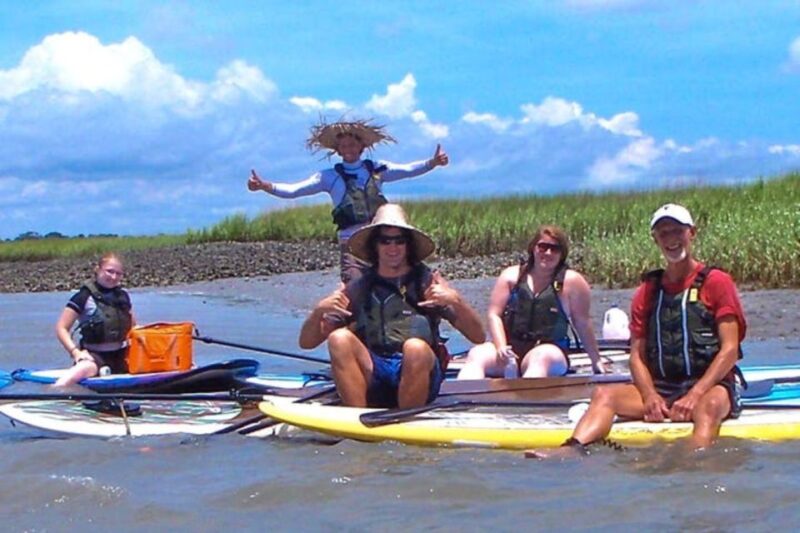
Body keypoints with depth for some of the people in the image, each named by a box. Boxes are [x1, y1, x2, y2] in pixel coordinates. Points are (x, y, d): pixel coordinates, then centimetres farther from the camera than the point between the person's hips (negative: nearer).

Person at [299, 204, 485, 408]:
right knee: (339, 338, -23)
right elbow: (306, 342, 11)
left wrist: (455, 301, -17)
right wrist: (319, 310, -8)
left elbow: (478, 337, 0)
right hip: (371, 379, 2)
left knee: (416, 348, -33)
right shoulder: (358, 289, 13)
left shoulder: (428, 283, 8)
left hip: (419, 374, -2)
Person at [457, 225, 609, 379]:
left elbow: (583, 324, 7)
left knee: (540, 359, -39)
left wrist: (596, 361, 11)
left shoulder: (572, 282, 3)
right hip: (511, 347, 3)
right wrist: (501, 347, -10)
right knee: (476, 356, -27)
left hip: (549, 350, -3)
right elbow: (494, 314, 6)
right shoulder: (511, 276, 11)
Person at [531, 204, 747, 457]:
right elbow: (637, 354, 10)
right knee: (604, 395, -19)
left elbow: (730, 350, -6)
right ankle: (569, 452, -45)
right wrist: (650, 396, -11)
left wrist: (694, 395, -18)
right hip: (662, 387, 4)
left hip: (712, 385, -4)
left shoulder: (716, 282, 1)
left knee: (709, 405, -39)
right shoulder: (647, 291, 15)